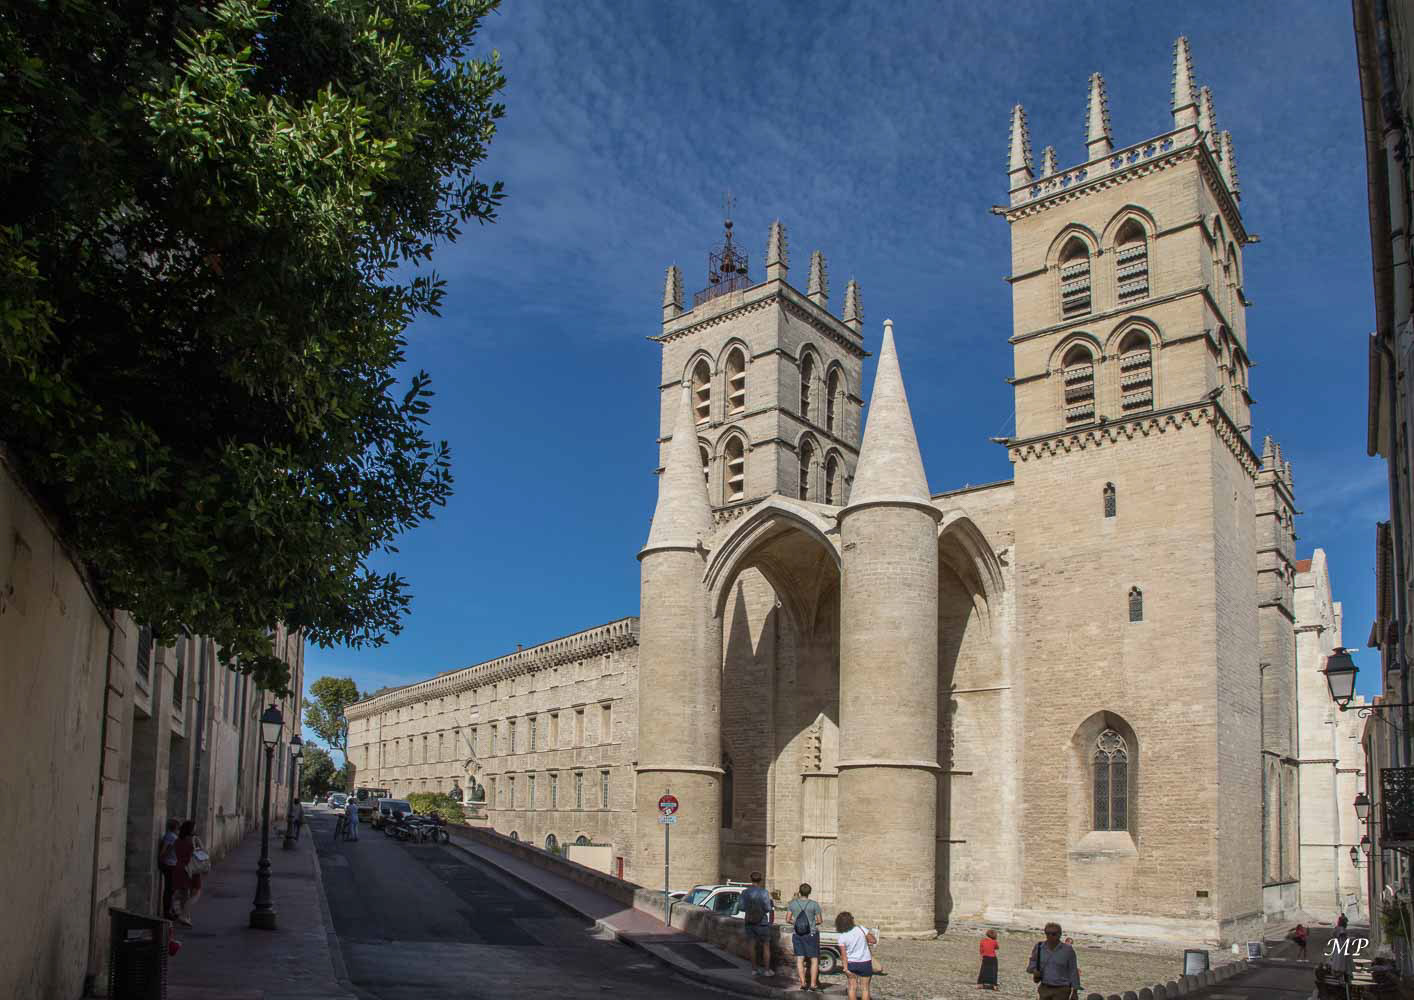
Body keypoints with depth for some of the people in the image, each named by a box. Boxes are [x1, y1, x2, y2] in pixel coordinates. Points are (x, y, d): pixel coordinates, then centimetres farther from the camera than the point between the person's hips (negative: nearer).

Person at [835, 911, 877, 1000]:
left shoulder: (841, 937, -9)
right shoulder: (861, 928, -12)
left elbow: (844, 954, -11)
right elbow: (874, 941, -7)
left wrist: (846, 968, -9)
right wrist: (870, 934, 12)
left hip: (851, 963, 1)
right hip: (865, 963, -1)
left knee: (852, 987, 12)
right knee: (865, 988, 9)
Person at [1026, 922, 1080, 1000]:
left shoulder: (1068, 950, -8)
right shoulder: (1039, 947, -1)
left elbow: (1073, 972, -4)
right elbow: (1030, 965, 7)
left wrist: (1075, 991, -4)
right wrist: (1034, 971, -15)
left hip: (1061, 991, -4)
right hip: (1044, 989, 4)